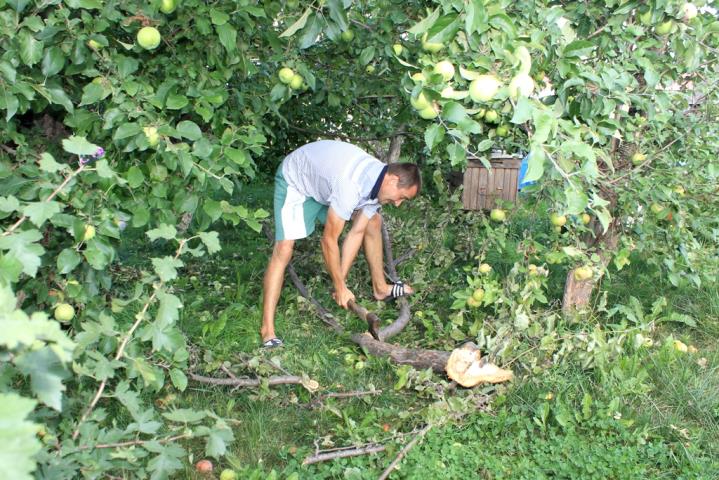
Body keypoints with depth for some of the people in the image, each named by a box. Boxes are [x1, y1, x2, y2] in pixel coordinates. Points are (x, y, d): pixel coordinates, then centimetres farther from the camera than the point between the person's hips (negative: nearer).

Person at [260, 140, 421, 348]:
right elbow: (328, 241, -32)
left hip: (323, 174, 8)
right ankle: (267, 328, -18)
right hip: (294, 180, -8)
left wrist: (341, 282, -12)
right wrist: (340, 287, -21)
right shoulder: (350, 187, -41)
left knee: (373, 221, 6)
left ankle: (380, 287, 20)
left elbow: (356, 233, -10)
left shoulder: (379, 179, -15)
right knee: (284, 249, -20)